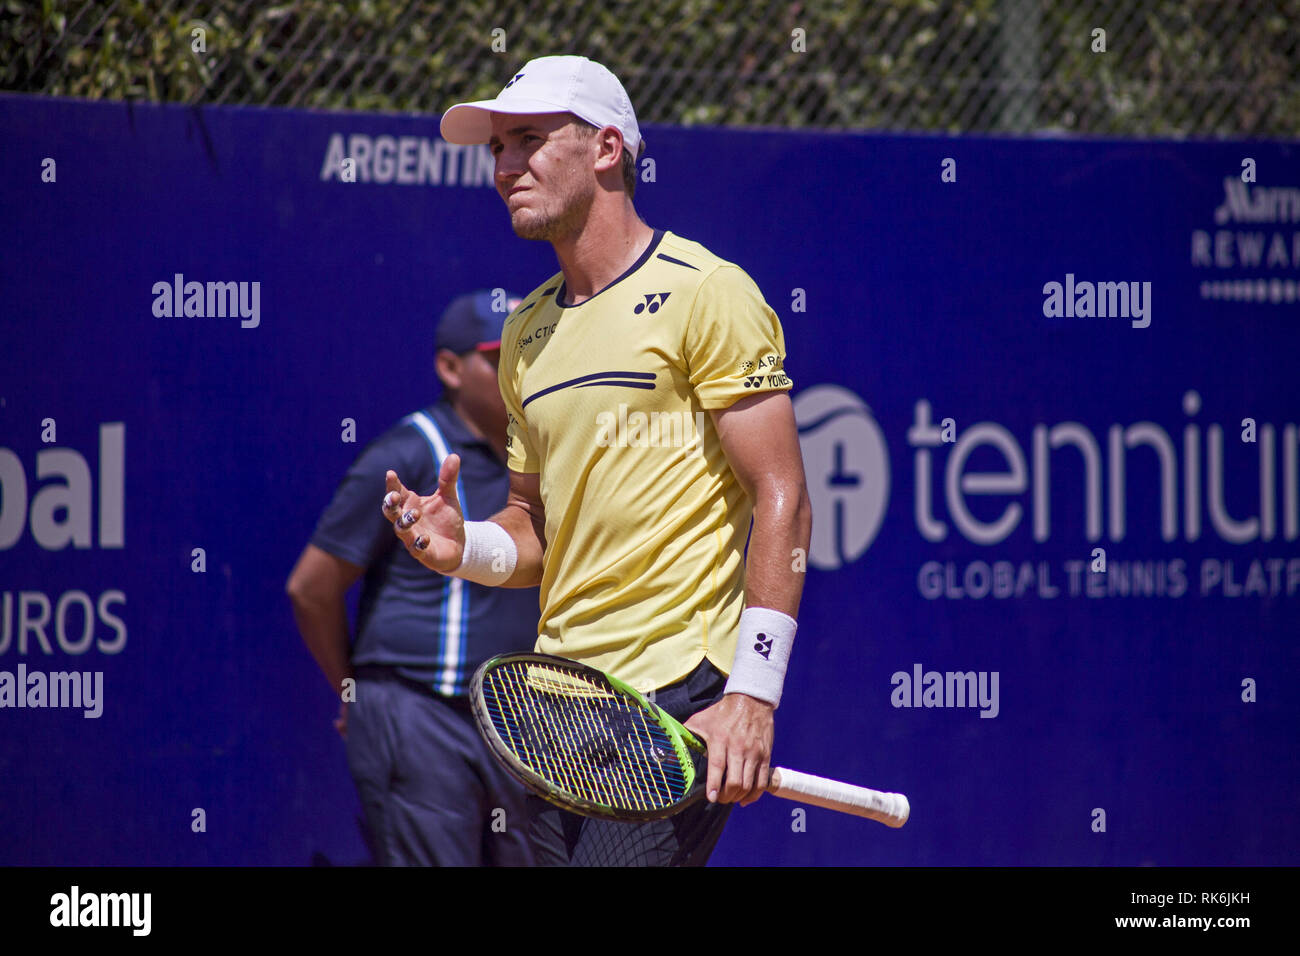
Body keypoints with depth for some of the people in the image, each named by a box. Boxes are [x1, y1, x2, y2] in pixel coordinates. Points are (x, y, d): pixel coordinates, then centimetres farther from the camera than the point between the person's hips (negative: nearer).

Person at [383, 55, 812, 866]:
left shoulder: (705, 293, -6)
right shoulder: (527, 332, 17)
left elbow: (782, 502, -11)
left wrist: (752, 696, -18)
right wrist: (463, 548, 0)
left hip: (679, 692, -7)